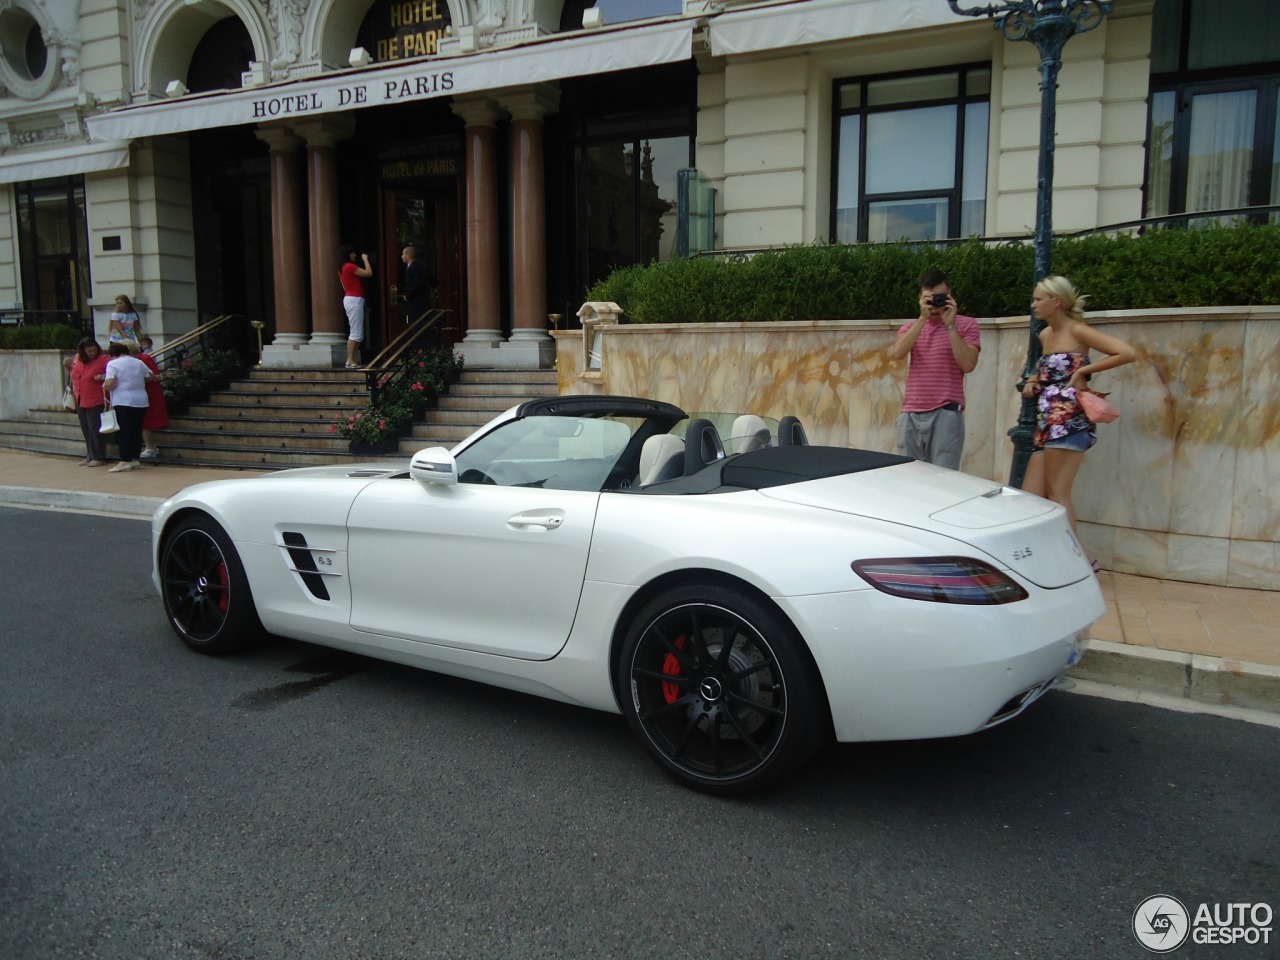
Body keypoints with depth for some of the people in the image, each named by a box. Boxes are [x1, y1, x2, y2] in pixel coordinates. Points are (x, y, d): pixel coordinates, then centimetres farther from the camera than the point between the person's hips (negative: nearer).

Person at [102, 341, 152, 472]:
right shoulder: (139, 362, 12)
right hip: (141, 401, 5)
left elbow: (109, 384, -14)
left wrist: (104, 385, 7)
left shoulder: (113, 364, -4)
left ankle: (125, 461, -6)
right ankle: (135, 459, 12)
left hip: (123, 402, -5)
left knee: (124, 431, -3)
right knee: (137, 431, 9)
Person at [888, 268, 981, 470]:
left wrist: (950, 325, -11)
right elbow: (896, 354, -6)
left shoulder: (966, 324, 4)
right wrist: (922, 318, -9)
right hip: (911, 414, 4)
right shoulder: (911, 327, 15)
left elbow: (968, 364, -10)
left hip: (946, 414, -4)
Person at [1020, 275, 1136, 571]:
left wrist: (1084, 370, -10)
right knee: (1029, 499, 3)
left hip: (1069, 420, -8)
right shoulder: (1045, 334, 17)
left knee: (1057, 494, -7)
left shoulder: (1076, 331, -5)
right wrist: (1033, 380, 15)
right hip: (1047, 423, 8)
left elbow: (1127, 353, -13)